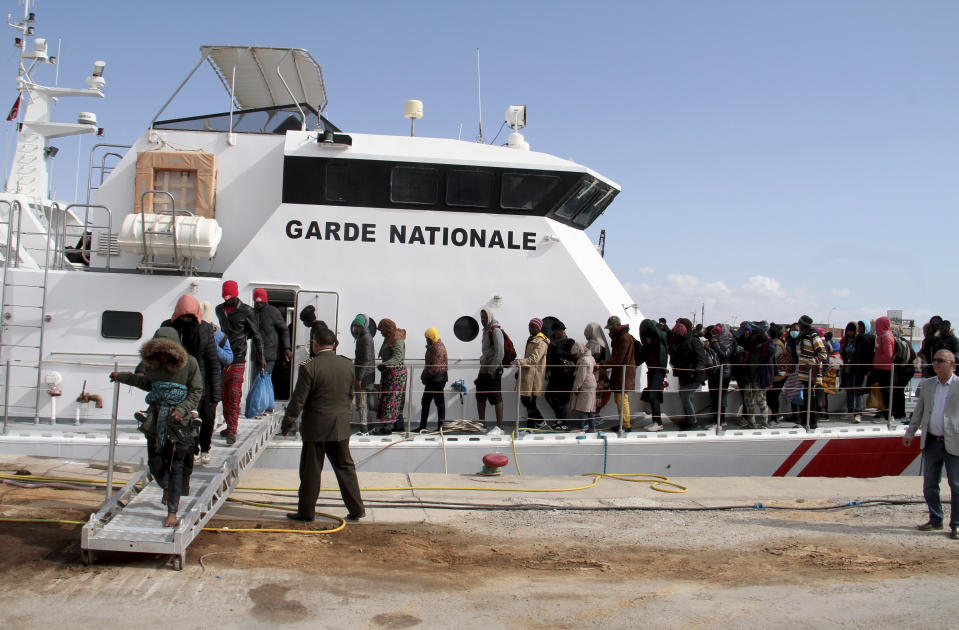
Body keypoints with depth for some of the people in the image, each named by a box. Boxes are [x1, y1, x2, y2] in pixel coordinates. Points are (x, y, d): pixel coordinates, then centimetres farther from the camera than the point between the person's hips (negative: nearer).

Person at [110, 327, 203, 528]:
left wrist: (182, 410, -17)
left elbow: (196, 391, -4)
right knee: (155, 464, 8)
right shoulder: (151, 363, 2)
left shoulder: (189, 363, -10)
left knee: (176, 467, -3)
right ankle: (167, 488, 42)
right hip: (156, 419, 4)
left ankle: (172, 513, 4)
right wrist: (122, 377, 24)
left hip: (179, 421, -4)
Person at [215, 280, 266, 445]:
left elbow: (256, 335, 1)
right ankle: (230, 426, 20)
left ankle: (232, 431, -11)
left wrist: (261, 357, 0)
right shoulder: (219, 309, 11)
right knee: (224, 395, 8)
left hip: (238, 359, -5)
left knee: (234, 395, -10)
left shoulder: (246, 311, -4)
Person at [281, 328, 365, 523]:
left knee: (311, 471, 8)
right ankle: (356, 509, 15)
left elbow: (298, 400, -12)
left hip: (315, 428, -4)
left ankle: (306, 511, 18)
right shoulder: (347, 364, 0)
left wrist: (287, 424, -1)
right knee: (345, 467, 12)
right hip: (341, 427, 4)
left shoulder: (309, 367, -15)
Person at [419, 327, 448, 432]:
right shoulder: (432, 347, 16)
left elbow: (436, 368, -22)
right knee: (425, 402, 12)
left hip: (438, 380, -10)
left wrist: (425, 376, -13)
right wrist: (424, 376, 9)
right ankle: (422, 426, 19)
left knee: (439, 403, -2)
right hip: (431, 380, 11)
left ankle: (441, 426, 3)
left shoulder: (439, 348, -17)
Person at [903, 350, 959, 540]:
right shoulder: (927, 384, 9)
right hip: (931, 442, 5)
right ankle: (935, 519, 26)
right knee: (929, 485, 12)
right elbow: (919, 411, 15)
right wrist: (910, 433, 14)